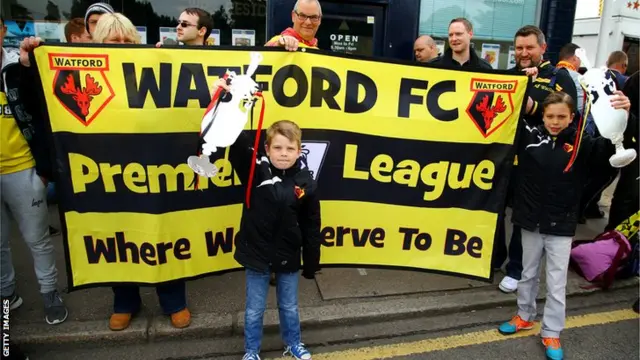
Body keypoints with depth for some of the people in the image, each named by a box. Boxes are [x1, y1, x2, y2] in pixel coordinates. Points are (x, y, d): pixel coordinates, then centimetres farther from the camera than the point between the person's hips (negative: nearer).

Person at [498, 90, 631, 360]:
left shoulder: (582, 144, -7)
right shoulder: (529, 136, -5)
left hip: (561, 226, -1)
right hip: (530, 221, 2)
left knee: (556, 283, 8)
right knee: (528, 274, 19)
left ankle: (551, 333, 23)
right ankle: (525, 316, 38)